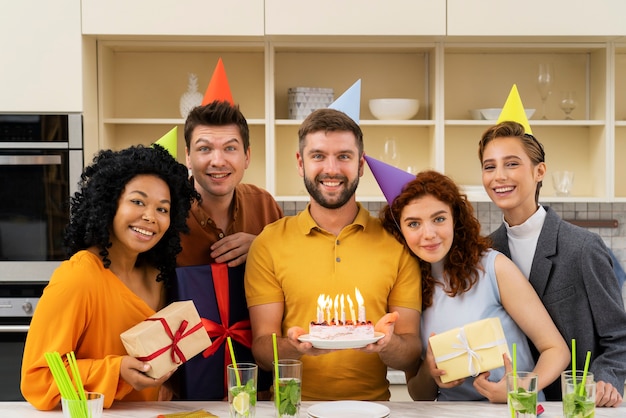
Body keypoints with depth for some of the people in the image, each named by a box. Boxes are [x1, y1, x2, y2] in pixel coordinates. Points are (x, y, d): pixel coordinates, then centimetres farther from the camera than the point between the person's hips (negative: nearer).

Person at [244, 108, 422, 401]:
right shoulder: (269, 243, 2)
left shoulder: (397, 243, 3)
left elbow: (411, 353, 3)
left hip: (372, 404, 1)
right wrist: (295, 346, -19)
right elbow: (262, 349, 1)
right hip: (293, 407, -1)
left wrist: (387, 345, -17)